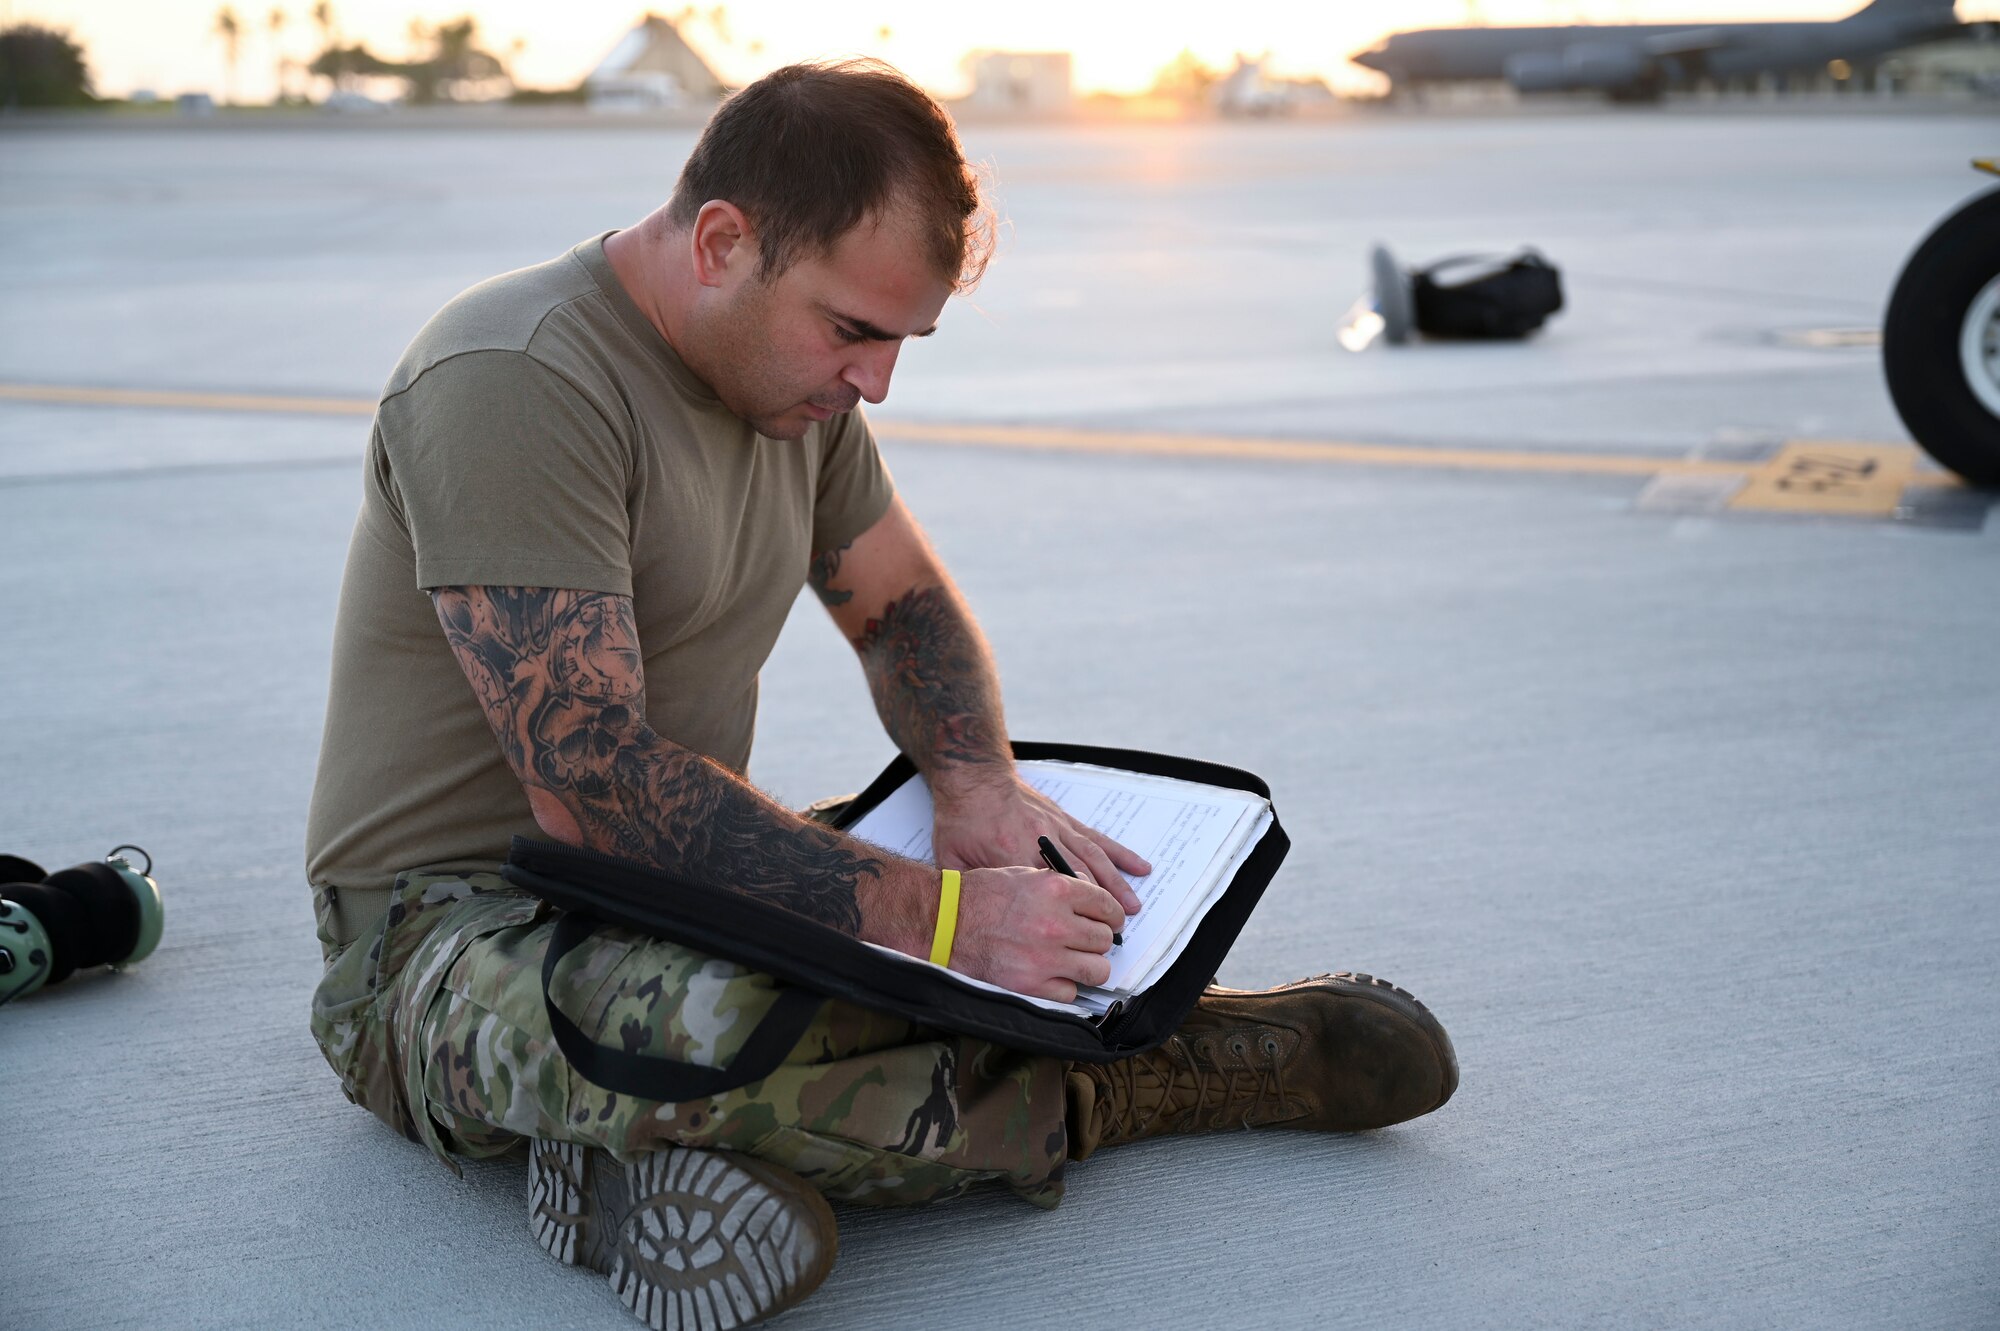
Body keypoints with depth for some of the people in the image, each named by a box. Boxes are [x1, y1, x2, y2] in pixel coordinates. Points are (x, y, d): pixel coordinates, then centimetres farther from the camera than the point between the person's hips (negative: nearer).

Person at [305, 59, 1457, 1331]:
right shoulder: (514, 384, -22)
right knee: (716, 1027, -39)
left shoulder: (795, 369, 5)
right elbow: (596, 790, -29)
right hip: (450, 926, -8)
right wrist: (939, 918, -33)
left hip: (685, 884, 8)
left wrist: (979, 784, -6)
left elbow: (907, 604, 17)